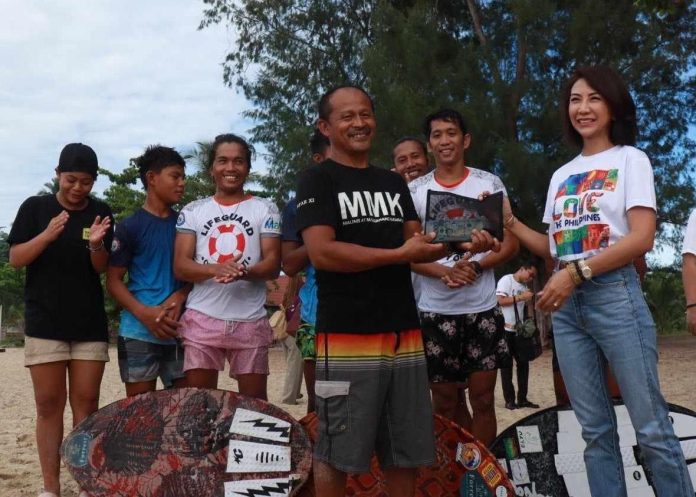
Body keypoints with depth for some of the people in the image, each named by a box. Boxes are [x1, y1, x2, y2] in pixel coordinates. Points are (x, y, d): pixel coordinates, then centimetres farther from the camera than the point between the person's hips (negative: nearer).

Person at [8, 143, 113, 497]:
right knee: (49, 404, 1)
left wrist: (96, 244, -19)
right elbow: (15, 259, -3)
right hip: (44, 323, -1)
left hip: (90, 324, 1)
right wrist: (48, 235, -20)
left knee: (86, 403, 3)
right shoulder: (35, 207, 1)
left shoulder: (101, 213, 5)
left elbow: (102, 269, 2)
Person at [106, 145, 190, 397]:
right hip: (139, 332, -4)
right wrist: (145, 313, -17)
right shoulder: (130, 226, -1)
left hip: (181, 332, 4)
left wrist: (179, 296, -8)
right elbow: (113, 280, -2)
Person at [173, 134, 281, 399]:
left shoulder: (265, 209, 7)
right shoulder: (192, 211, 9)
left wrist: (243, 272, -24)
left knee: (254, 401, 4)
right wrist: (216, 269, -20)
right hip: (202, 319, 1)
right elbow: (180, 266, 1)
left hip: (250, 321, -1)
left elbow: (273, 264, -1)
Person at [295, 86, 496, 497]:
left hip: (405, 333, 6)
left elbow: (418, 245, 13)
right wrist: (398, 254, -16)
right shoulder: (319, 180, -2)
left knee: (407, 453, 12)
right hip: (347, 337, -6)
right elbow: (322, 252, -15)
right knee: (337, 454, 2)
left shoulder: (394, 182, 17)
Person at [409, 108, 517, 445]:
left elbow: (510, 243, 4)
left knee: (483, 398, 4)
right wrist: (445, 272, -17)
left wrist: (477, 267, -15)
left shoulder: (489, 184, 4)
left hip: (483, 308, 0)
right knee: (444, 401, 7)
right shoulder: (415, 190, 4)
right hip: (435, 310, 0)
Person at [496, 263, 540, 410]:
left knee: (523, 363, 7)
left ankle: (522, 399, 14)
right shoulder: (506, 280, -6)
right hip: (506, 329, -7)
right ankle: (509, 400, 5)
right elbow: (500, 300, -17)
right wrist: (521, 297, -15)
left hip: (519, 330, 7)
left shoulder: (524, 286, 14)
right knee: (507, 365, 0)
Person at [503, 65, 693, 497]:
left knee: (651, 427, -3)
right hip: (566, 304, 5)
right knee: (595, 428, 10)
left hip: (615, 296, -5)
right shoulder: (561, 175, 17)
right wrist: (509, 222, 4)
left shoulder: (630, 159, 2)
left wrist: (577, 272, -18)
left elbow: (642, 238, -11)